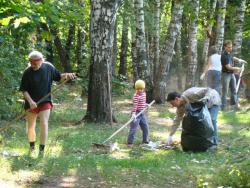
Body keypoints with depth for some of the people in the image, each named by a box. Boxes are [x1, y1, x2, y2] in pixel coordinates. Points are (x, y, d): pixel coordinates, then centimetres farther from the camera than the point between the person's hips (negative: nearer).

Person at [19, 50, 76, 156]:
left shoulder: (48, 68, -6)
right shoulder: (27, 73, -13)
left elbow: (59, 76, 9)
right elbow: (23, 90, -10)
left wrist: (67, 75, -11)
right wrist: (30, 101, -23)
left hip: (45, 102, 0)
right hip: (32, 103, 0)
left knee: (44, 124, -14)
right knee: (30, 127, 11)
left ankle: (42, 150, -5)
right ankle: (32, 147, 36)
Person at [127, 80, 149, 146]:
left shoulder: (144, 94, 8)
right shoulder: (136, 96, -20)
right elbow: (135, 105, -29)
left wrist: (146, 105, 6)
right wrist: (133, 113, -38)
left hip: (142, 113, 8)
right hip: (136, 113, -8)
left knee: (145, 127, 14)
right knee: (133, 128, -6)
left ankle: (145, 141, 28)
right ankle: (129, 142, 3)